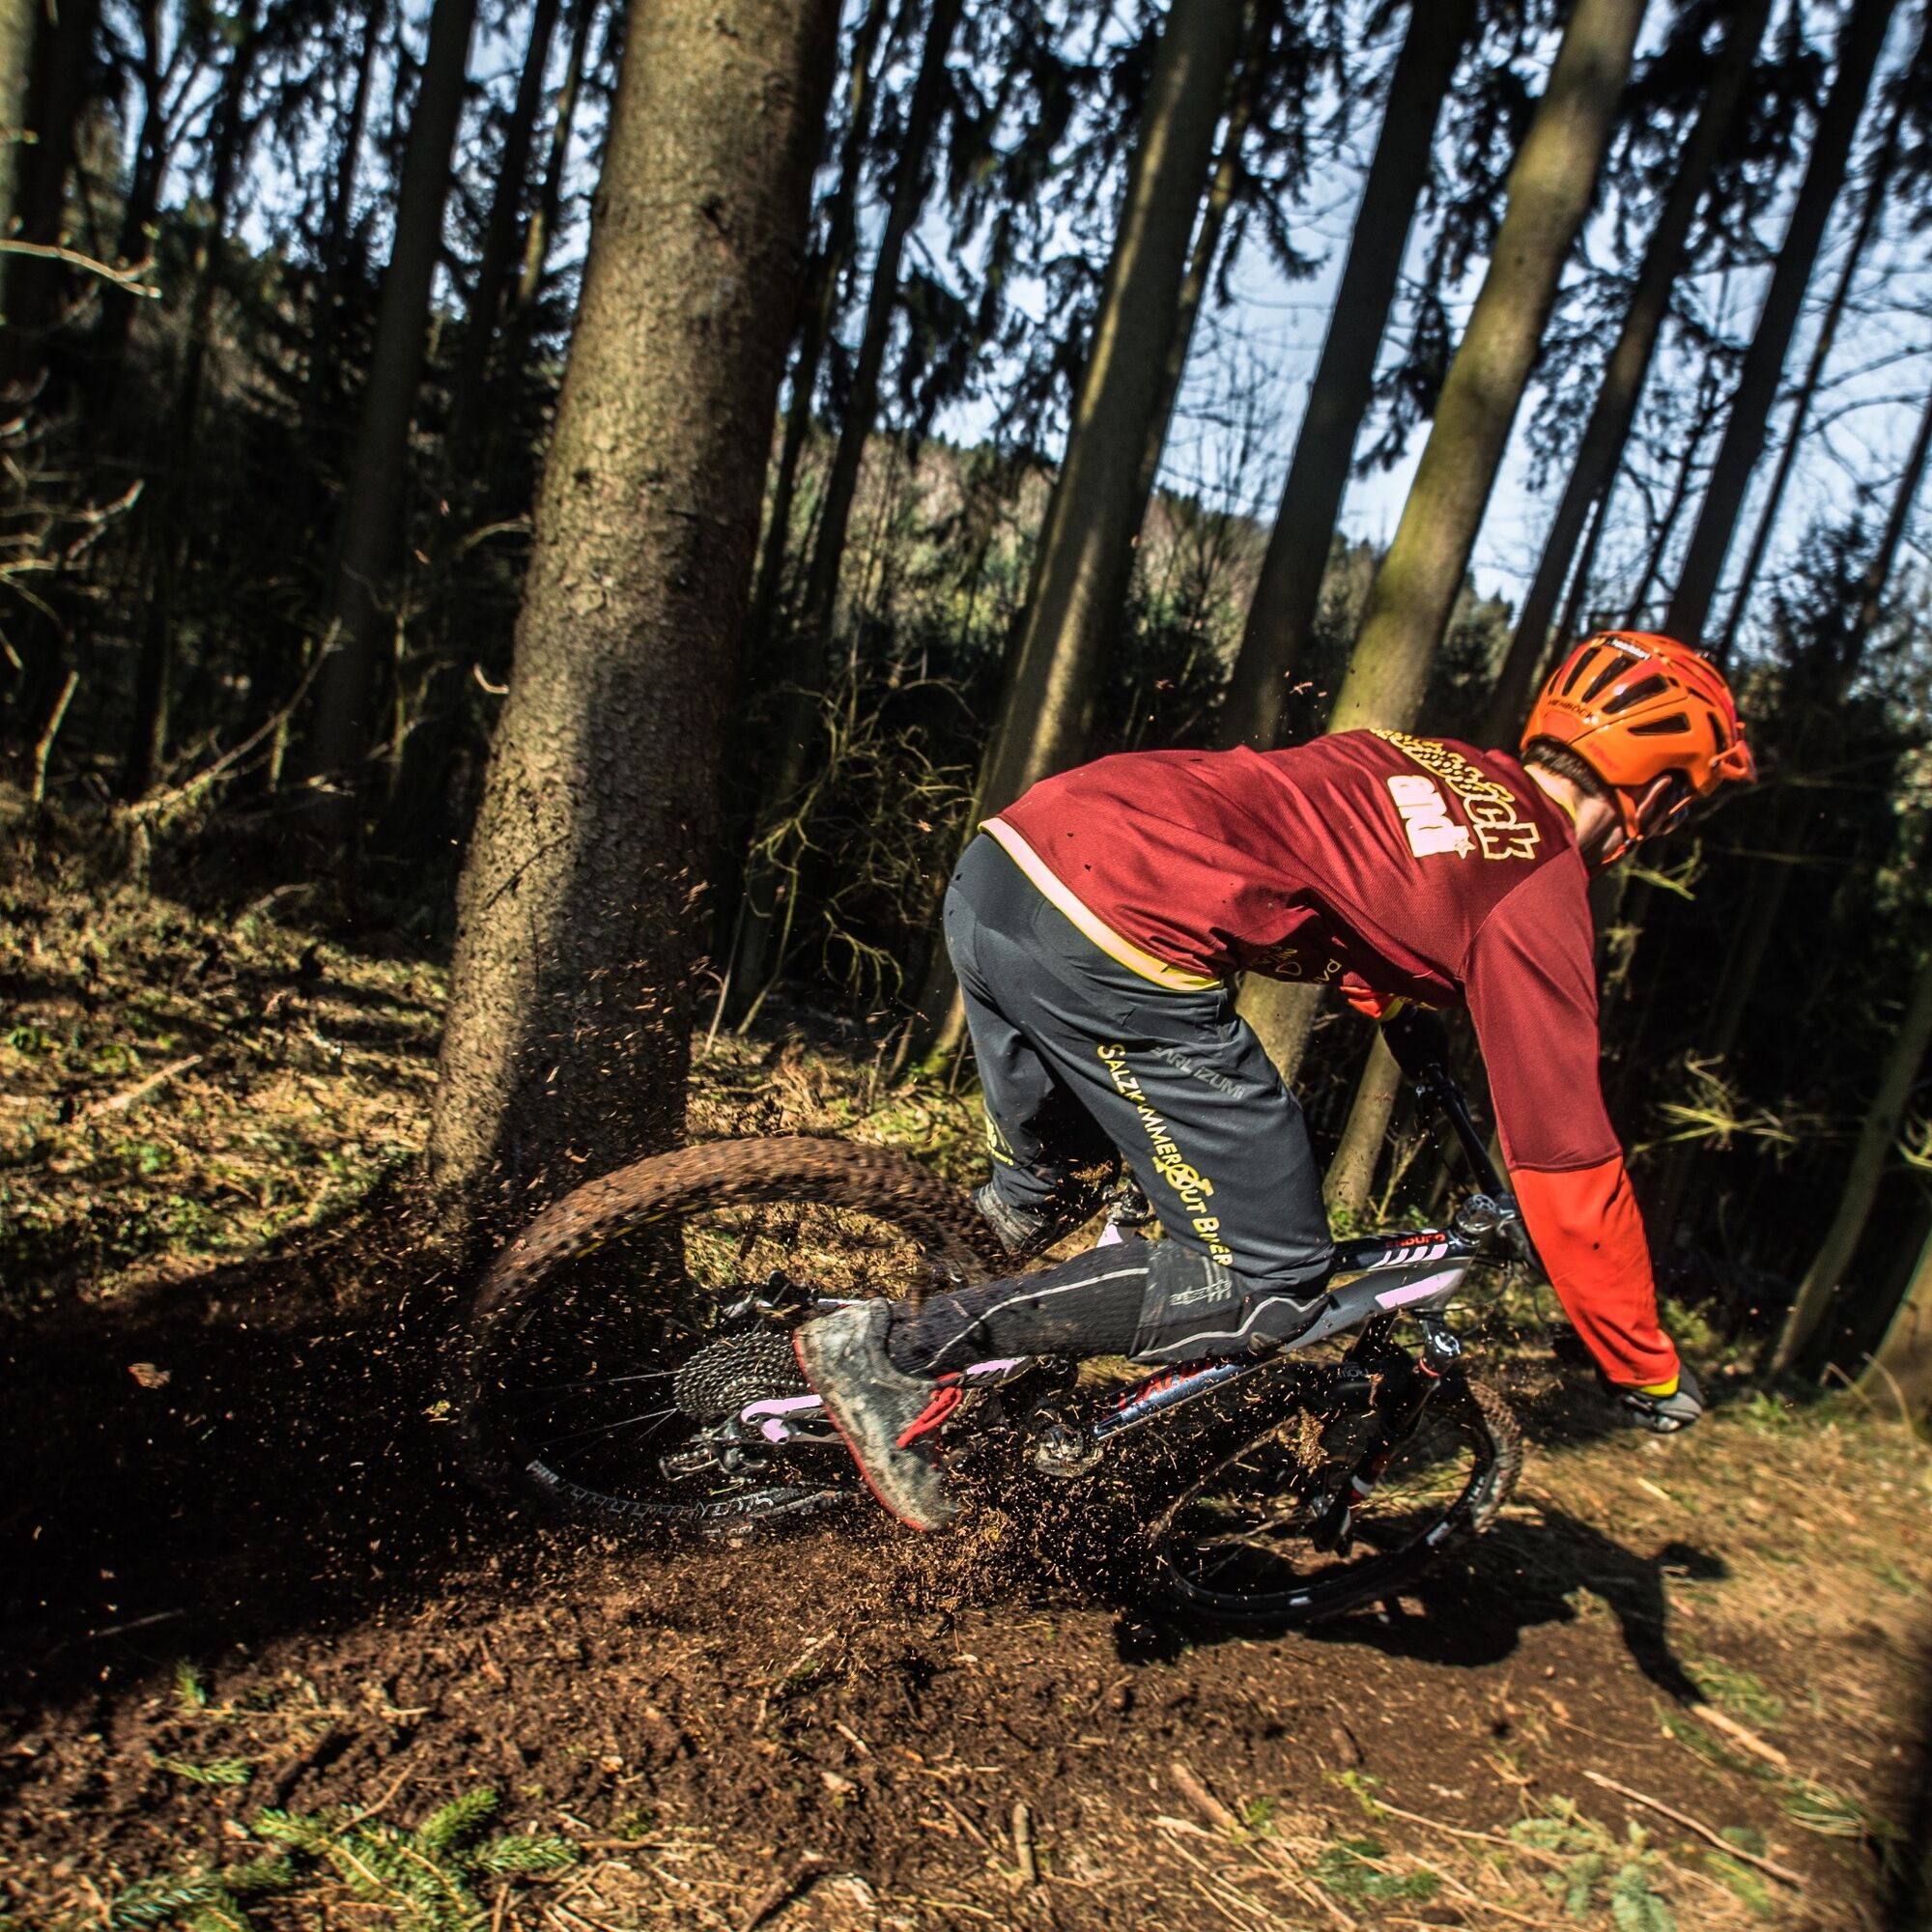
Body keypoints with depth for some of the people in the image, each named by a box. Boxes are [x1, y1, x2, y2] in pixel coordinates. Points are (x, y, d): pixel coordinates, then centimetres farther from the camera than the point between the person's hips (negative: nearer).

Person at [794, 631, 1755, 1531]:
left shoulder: (1428, 760, 23)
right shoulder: (1538, 894, 2)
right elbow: (1569, 1167, 4)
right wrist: (1648, 1372, 18)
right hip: (1112, 951, -9)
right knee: (1270, 1284, 3)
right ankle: (901, 1348, 1)